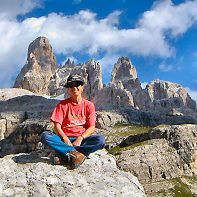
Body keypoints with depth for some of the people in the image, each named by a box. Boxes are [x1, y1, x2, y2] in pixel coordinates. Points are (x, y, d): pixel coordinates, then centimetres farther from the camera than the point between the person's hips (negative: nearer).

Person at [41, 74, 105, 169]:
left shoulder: (89, 105, 5)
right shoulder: (62, 105, 6)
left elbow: (92, 128, -2)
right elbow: (57, 126, -1)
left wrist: (80, 138, -19)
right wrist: (65, 138, -19)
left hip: (82, 139, 0)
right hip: (64, 138, 0)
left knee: (100, 140, -30)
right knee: (45, 136, -28)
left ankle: (65, 156, -31)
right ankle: (74, 153, -34)